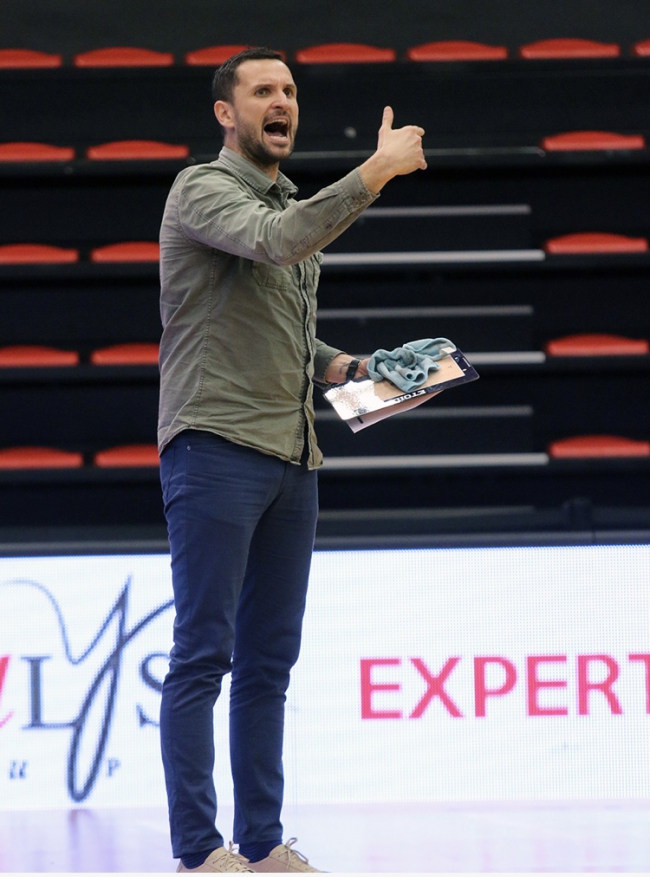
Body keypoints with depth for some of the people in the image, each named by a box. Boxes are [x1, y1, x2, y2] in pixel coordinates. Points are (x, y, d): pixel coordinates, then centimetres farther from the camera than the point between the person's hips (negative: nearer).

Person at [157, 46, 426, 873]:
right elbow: (273, 242, -25)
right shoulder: (203, 190, -5)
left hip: (292, 460, 8)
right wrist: (375, 173, -26)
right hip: (216, 446, -8)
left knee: (269, 659, 8)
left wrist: (343, 368, 11)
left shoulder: (298, 206, 21)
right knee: (203, 654, -7)